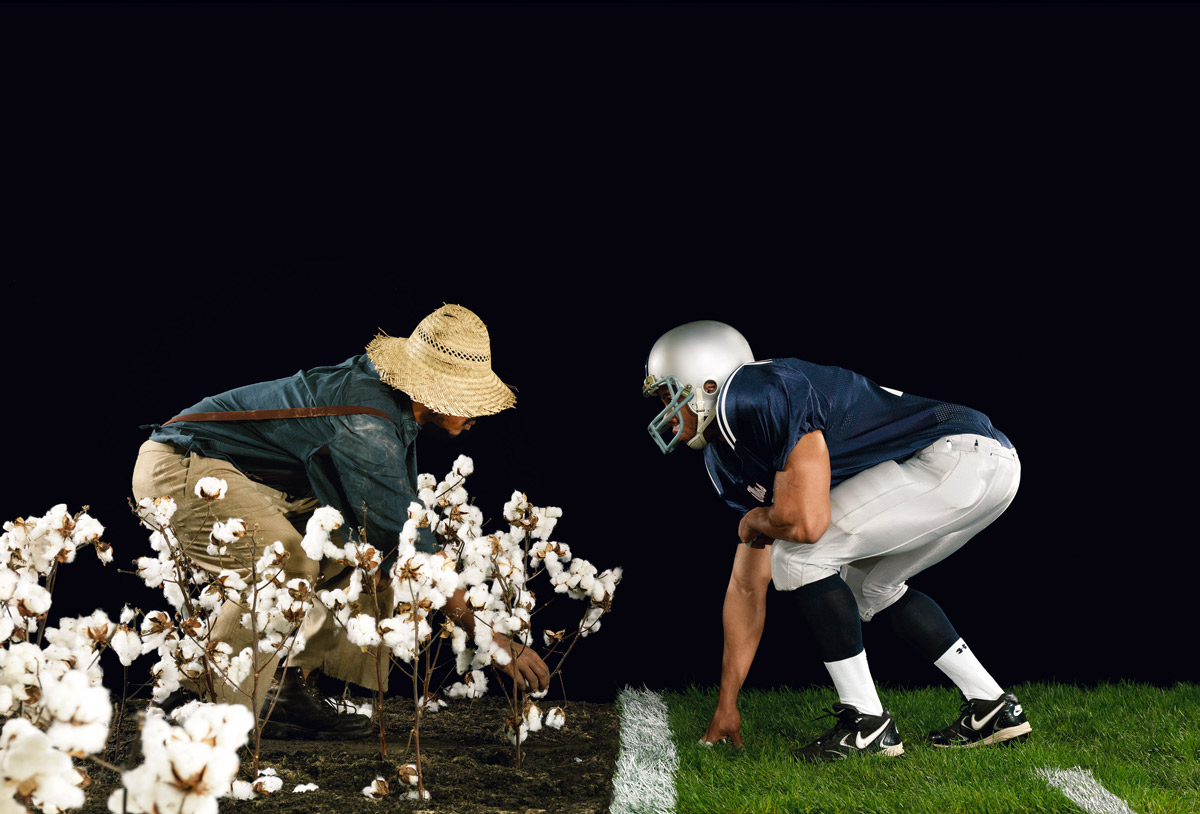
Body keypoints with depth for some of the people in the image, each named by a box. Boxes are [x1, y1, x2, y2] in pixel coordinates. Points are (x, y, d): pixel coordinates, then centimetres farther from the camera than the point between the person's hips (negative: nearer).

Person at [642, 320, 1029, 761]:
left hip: (964, 456, -11)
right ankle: (992, 707, 25)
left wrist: (758, 520, 0)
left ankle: (867, 723, -3)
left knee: (799, 556, -11)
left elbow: (806, 521, -25)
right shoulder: (727, 457, 16)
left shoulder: (764, 396, -16)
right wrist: (726, 705, 21)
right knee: (869, 584, 26)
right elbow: (747, 585, 20)